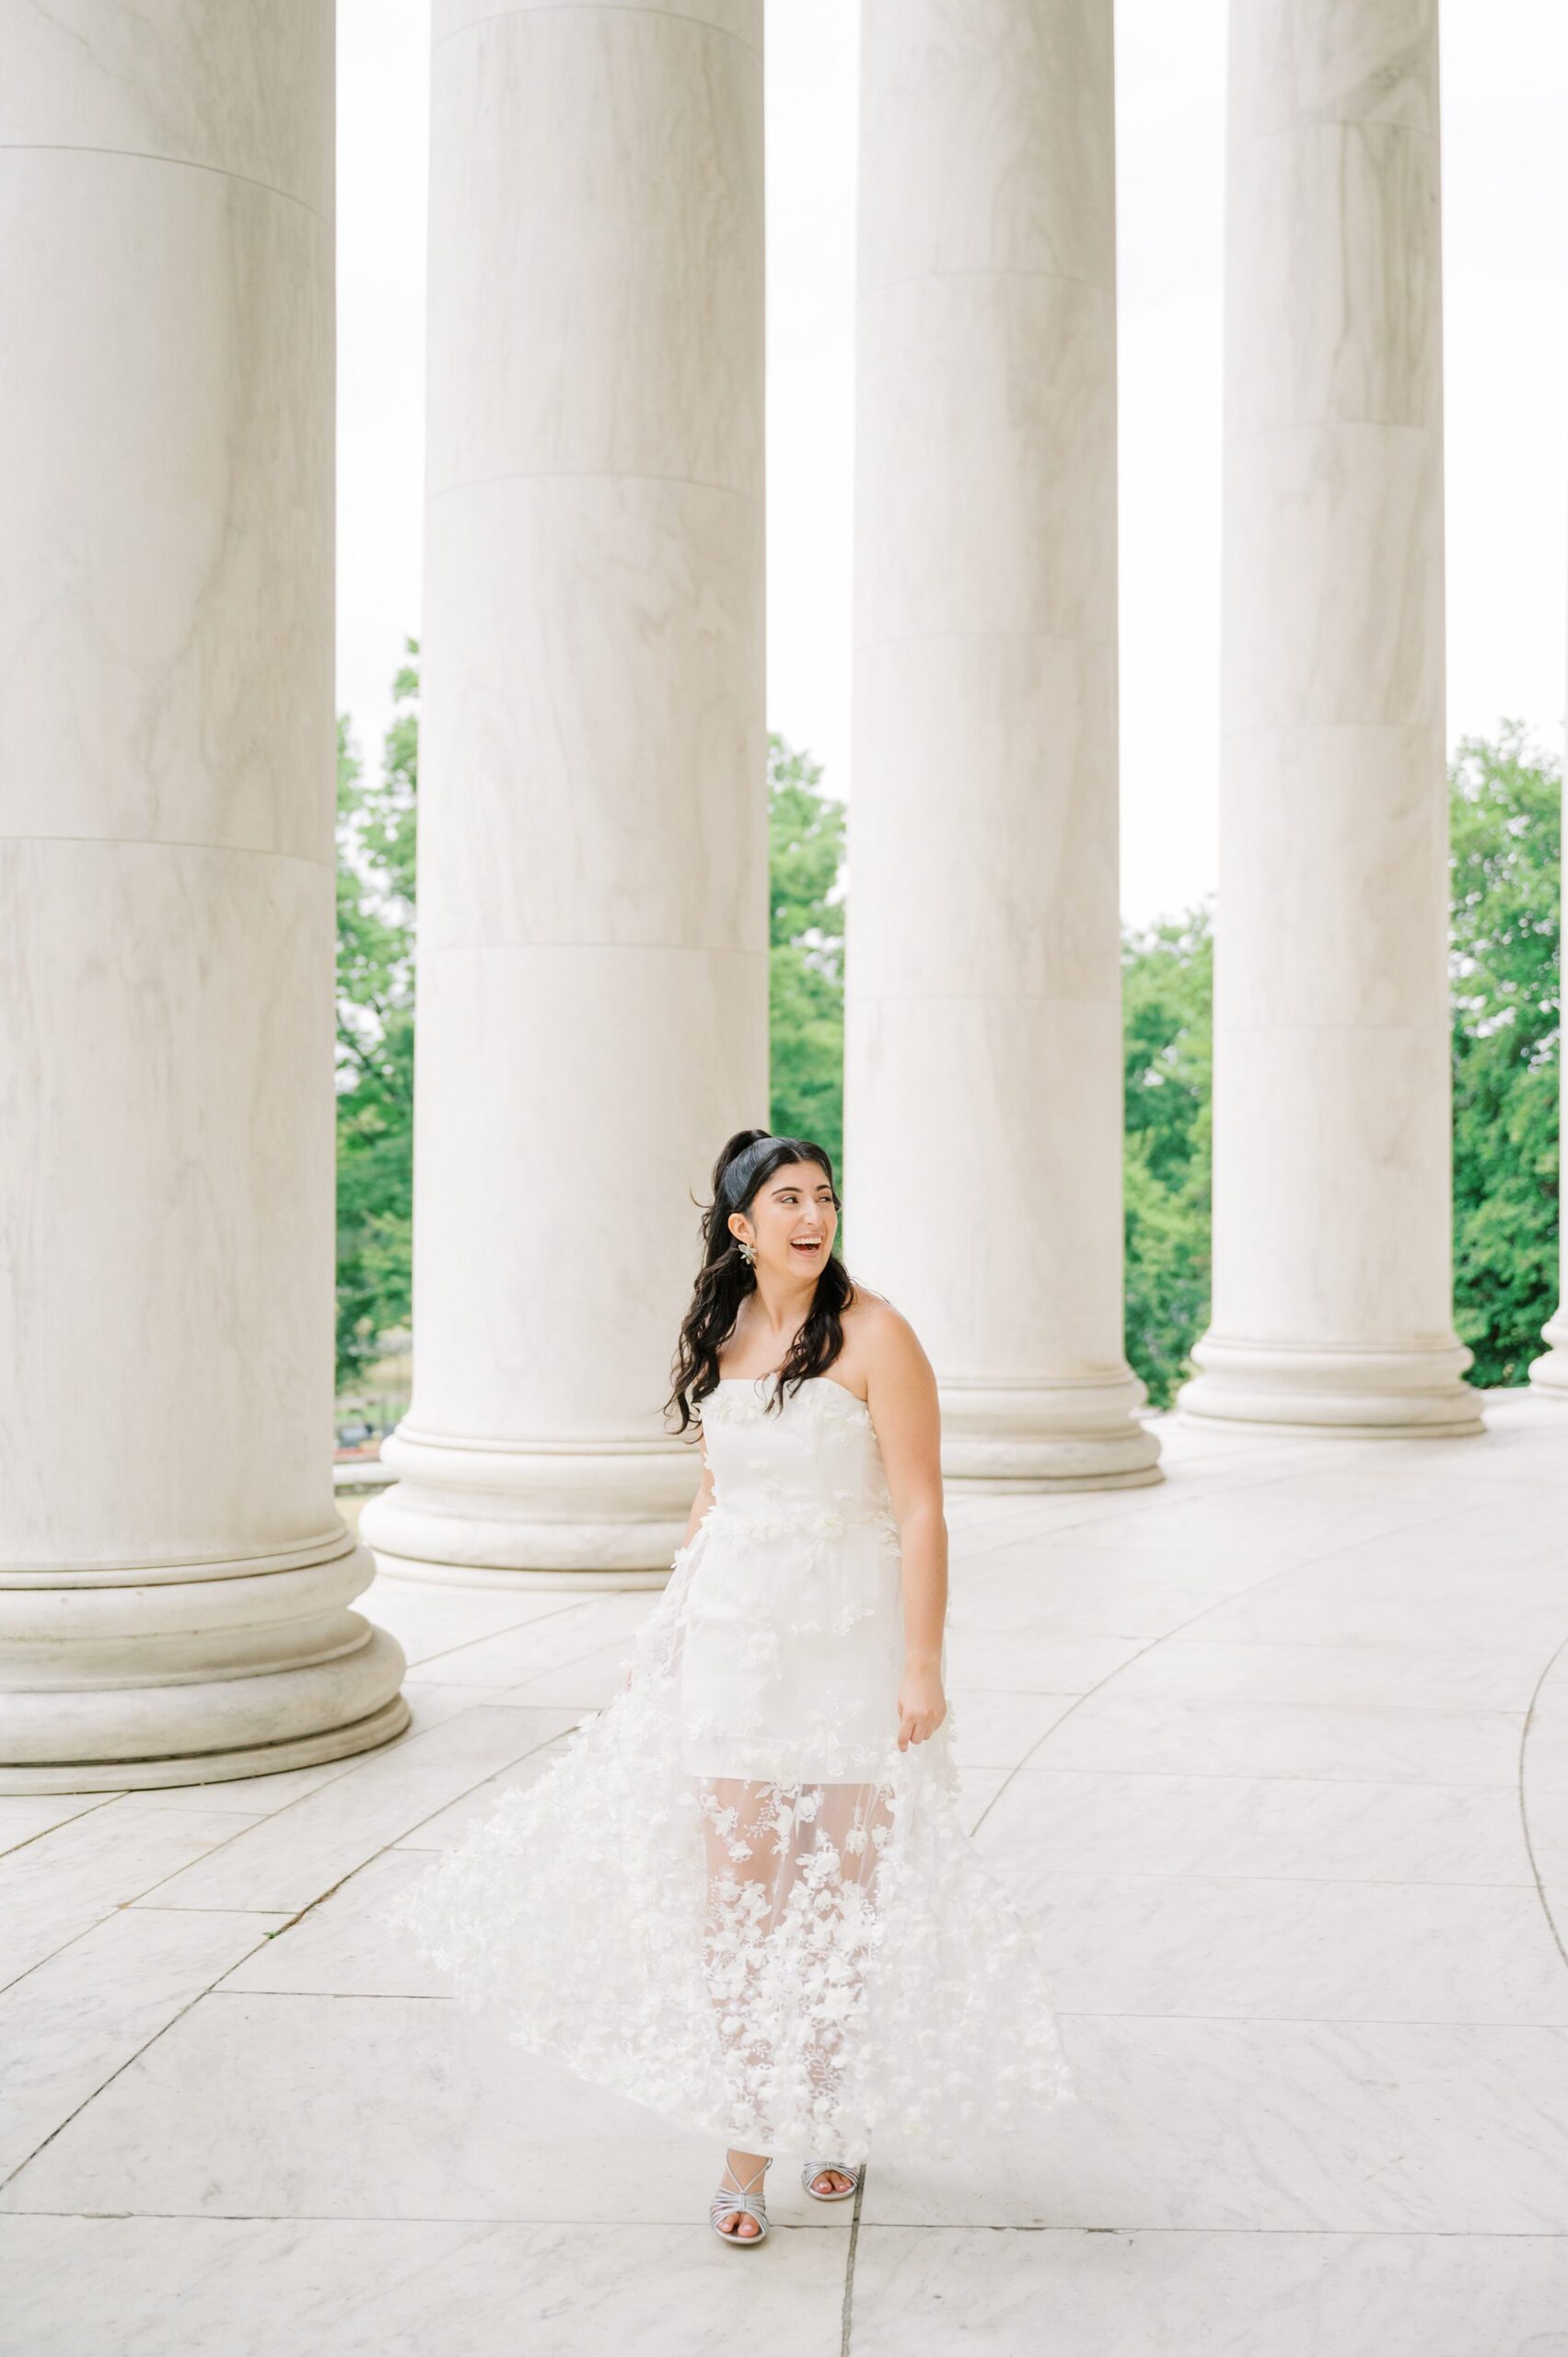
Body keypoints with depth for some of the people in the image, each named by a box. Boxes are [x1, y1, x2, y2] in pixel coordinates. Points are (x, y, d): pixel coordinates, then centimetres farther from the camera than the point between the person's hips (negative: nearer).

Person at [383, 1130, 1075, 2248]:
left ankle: (839, 2112, 28)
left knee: (845, 1885, 6)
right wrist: (668, 1628, 19)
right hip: (734, 1634, 4)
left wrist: (923, 1665, -16)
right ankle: (747, 2147, 9)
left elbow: (921, 1508, -11)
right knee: (735, 1889, 0)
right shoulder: (721, 1338, 8)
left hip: (850, 1638, -4)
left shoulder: (872, 1333, -9)